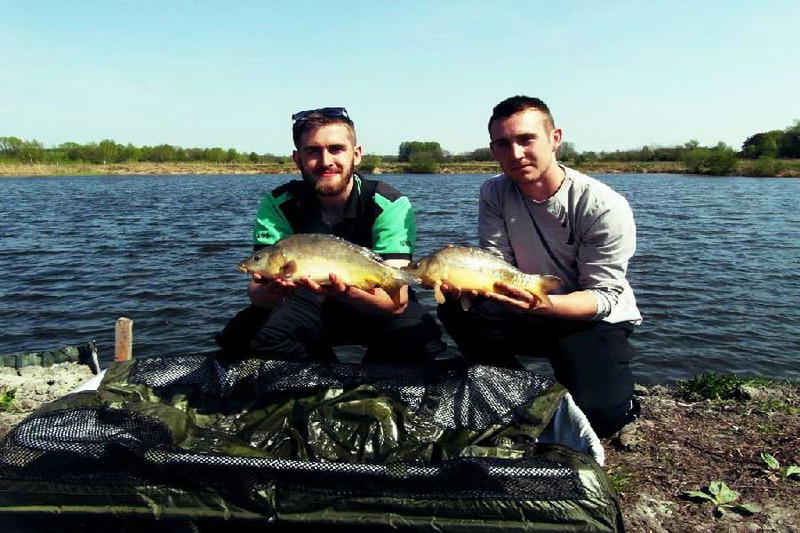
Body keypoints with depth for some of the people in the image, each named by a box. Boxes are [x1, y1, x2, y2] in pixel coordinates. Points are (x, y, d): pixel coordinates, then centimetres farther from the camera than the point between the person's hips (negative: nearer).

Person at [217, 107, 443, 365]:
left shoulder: (391, 205, -21)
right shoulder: (278, 205, -14)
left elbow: (397, 300, -31)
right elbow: (257, 293, -22)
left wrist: (347, 292, -54)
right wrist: (270, 288, -49)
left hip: (375, 307, -1)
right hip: (308, 305, 2)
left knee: (418, 335, -33)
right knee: (244, 332, -25)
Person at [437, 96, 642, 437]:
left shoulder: (605, 207, -21)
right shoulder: (494, 194, -7)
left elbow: (604, 297, -22)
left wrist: (542, 303, -43)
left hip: (596, 320, -4)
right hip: (530, 315, 4)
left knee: (598, 414, -29)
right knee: (455, 312, -21)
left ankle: (621, 401, 11)